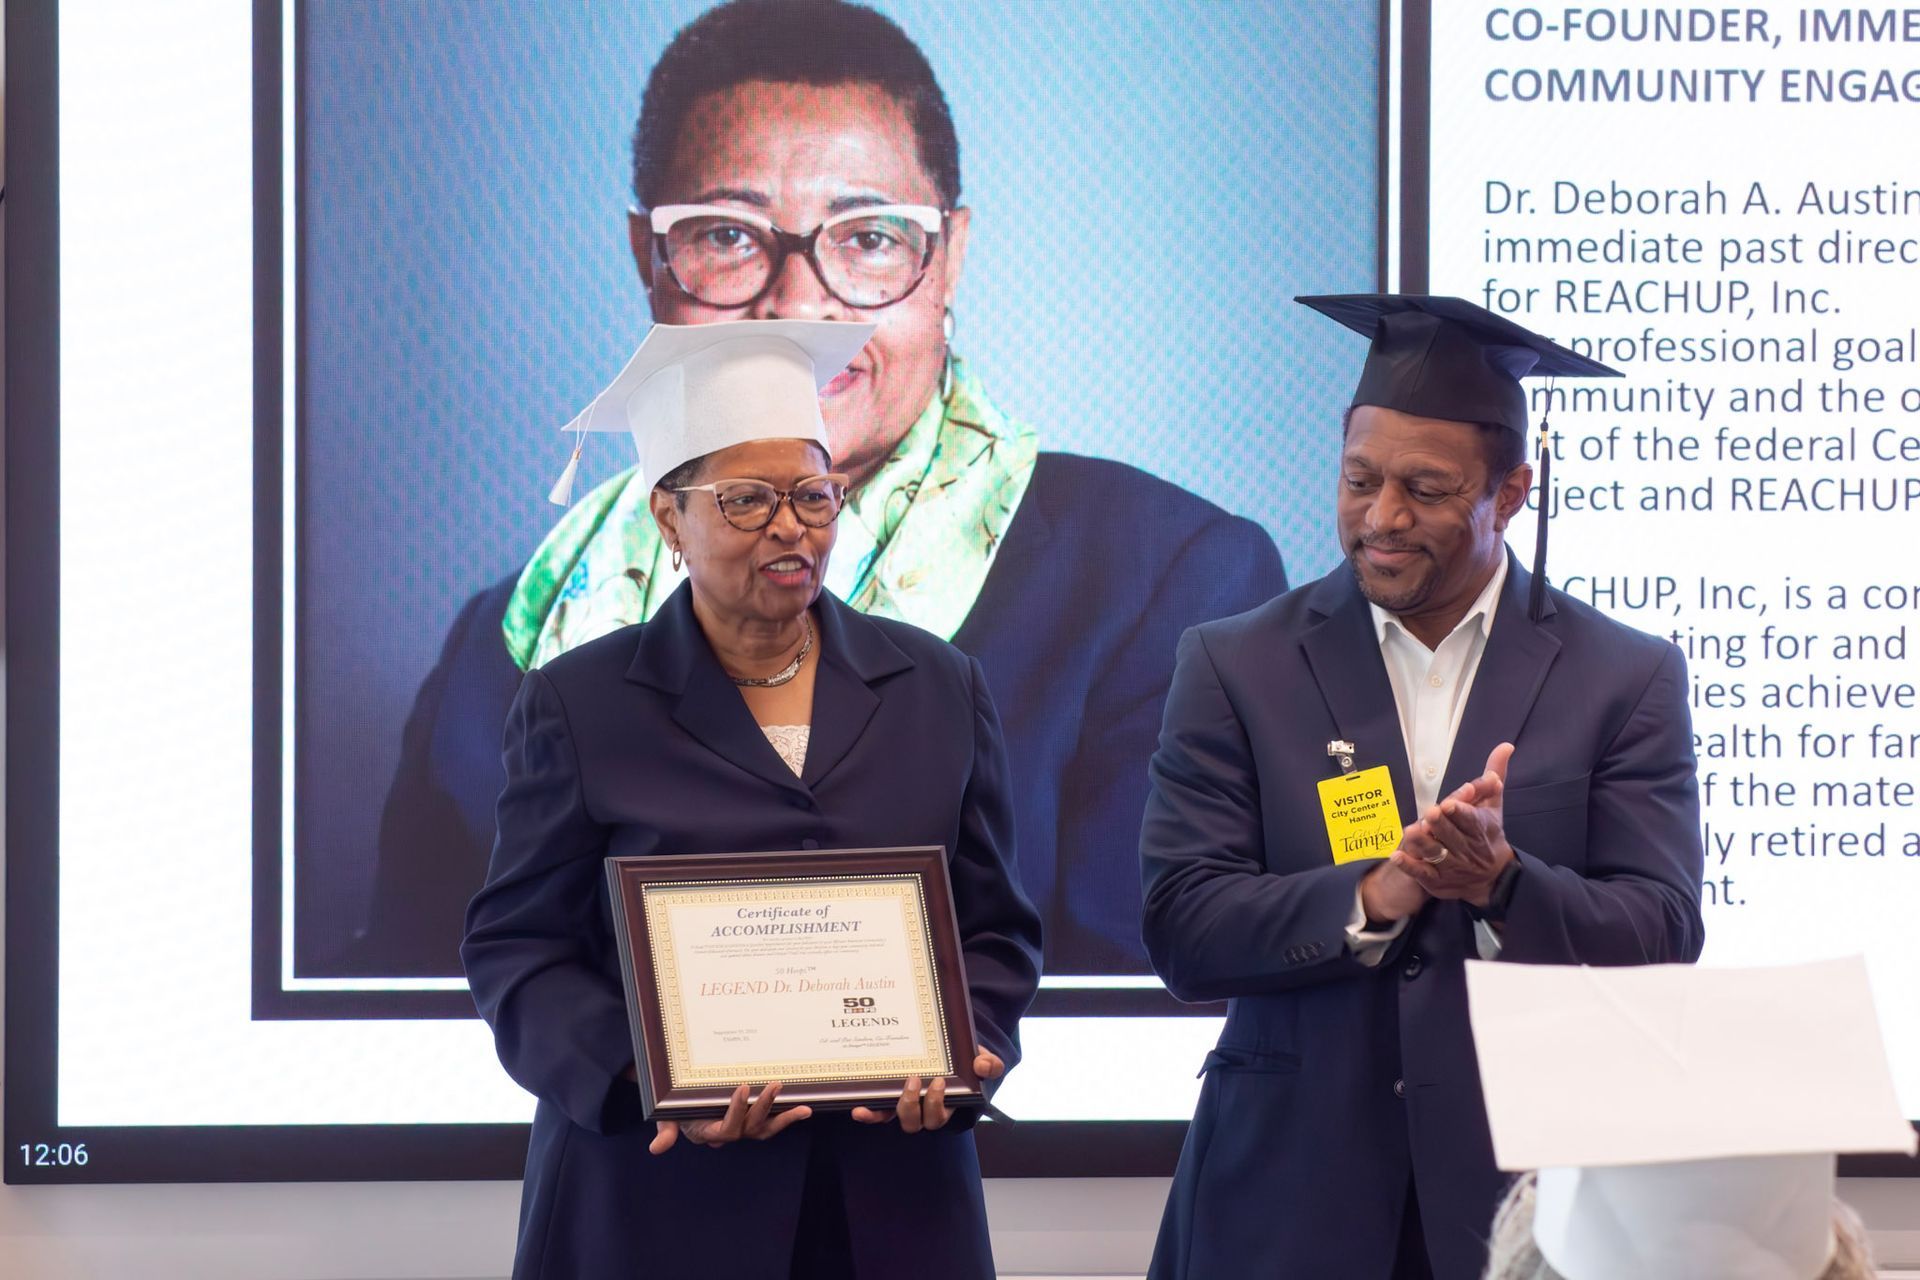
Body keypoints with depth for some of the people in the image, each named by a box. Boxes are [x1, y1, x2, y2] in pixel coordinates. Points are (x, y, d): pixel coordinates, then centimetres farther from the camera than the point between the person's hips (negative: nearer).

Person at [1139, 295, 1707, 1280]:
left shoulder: (1628, 680, 2)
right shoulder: (1236, 669, 2)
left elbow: (1663, 938, -5)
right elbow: (1181, 930, -6)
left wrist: (1501, 880, -22)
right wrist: (1373, 894, -21)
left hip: (1528, 1192, 0)